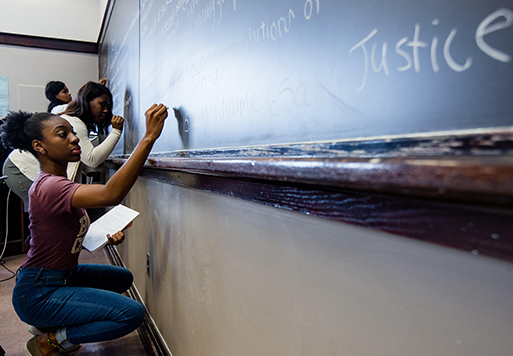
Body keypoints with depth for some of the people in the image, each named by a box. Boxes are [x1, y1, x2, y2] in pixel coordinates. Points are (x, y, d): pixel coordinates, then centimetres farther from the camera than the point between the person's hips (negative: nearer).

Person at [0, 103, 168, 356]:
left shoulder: (54, 181, 7)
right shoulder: (48, 187, -27)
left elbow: (72, 229, 15)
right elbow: (110, 194, -44)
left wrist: (106, 236, -4)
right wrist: (149, 137, -47)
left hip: (62, 276, 10)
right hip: (38, 294, -10)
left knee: (122, 278, 24)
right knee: (132, 313, -20)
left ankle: (50, 323, 17)